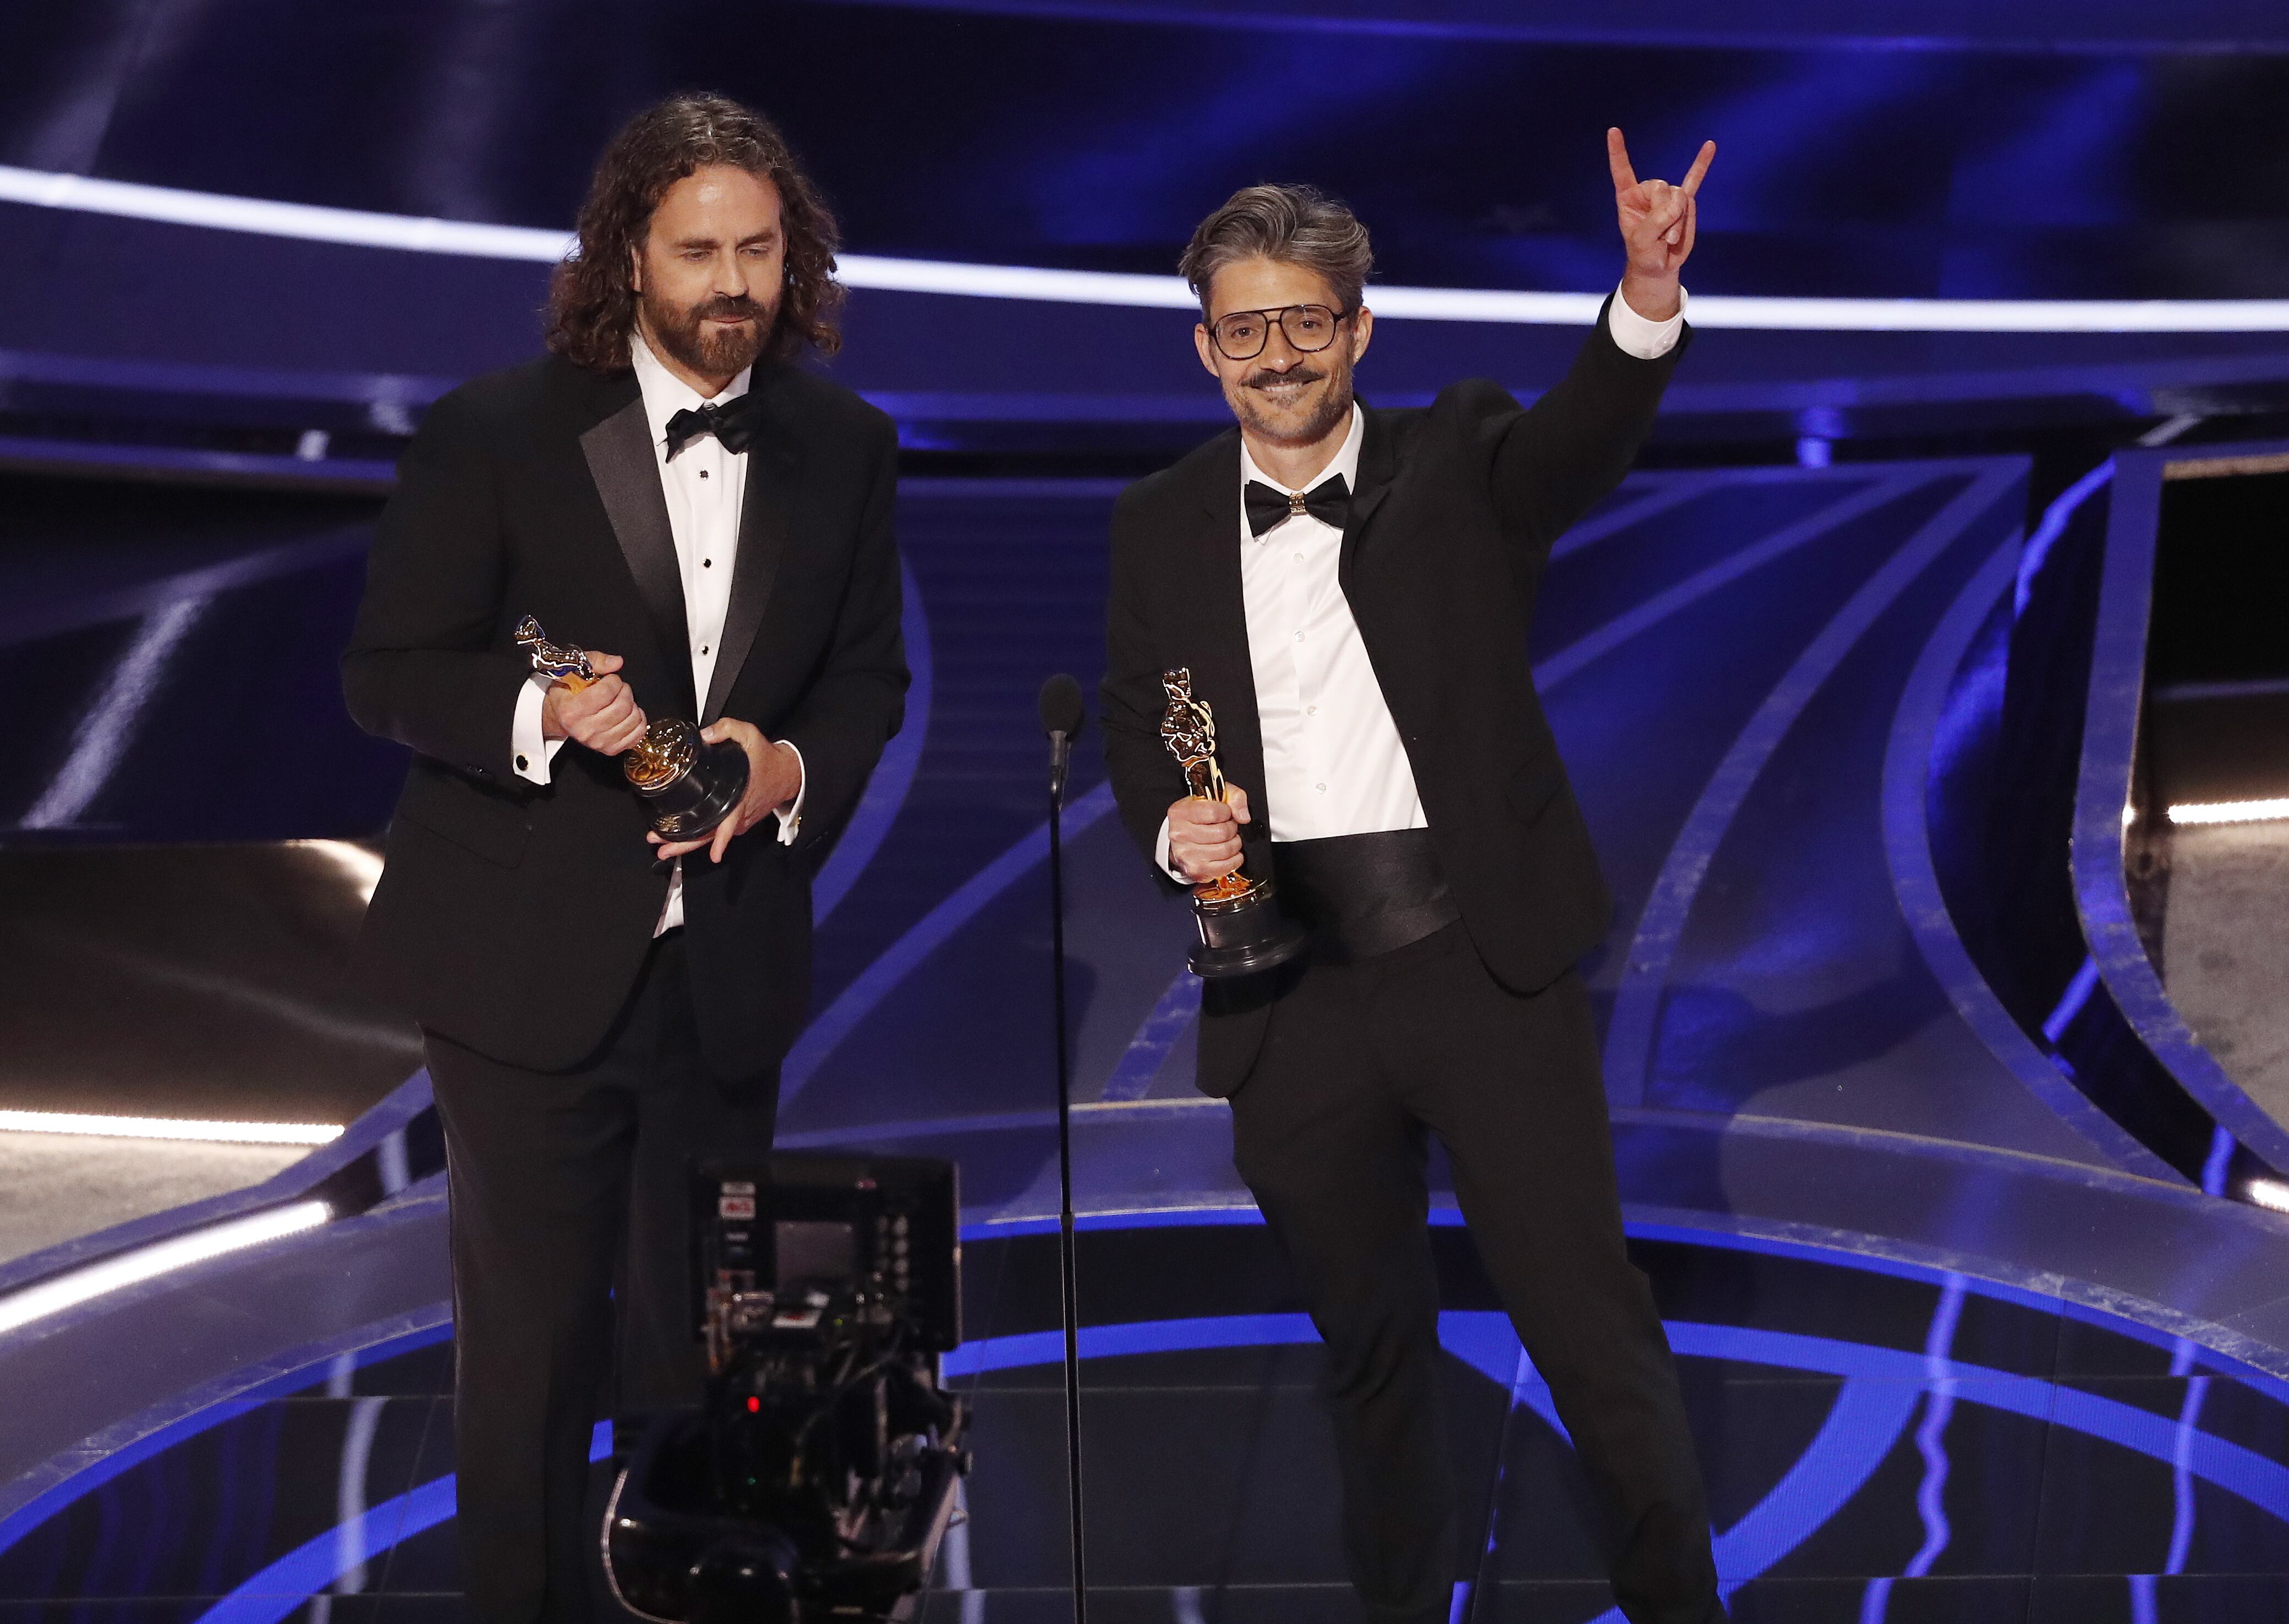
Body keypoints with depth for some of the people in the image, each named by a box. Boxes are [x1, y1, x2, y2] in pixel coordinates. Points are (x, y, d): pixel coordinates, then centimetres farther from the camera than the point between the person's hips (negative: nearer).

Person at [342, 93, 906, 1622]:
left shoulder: (846, 448, 4)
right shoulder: (496, 433, -6)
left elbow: (869, 678, 11)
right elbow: (389, 670, -4)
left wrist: (791, 768, -11)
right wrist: (538, 711, -24)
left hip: (730, 967, 3)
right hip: (530, 961, -3)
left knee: (700, 1325, 11)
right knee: (532, 1328, 5)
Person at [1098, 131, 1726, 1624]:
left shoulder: (1456, 464, 0)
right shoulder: (1160, 526, 8)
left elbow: (1582, 437, -20)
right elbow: (1134, 731, 15)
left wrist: (1649, 305, -40)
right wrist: (1172, 826, -8)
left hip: (1480, 958, -2)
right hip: (1292, 991, 3)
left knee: (1593, 1325, -3)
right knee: (1372, 1342, 16)